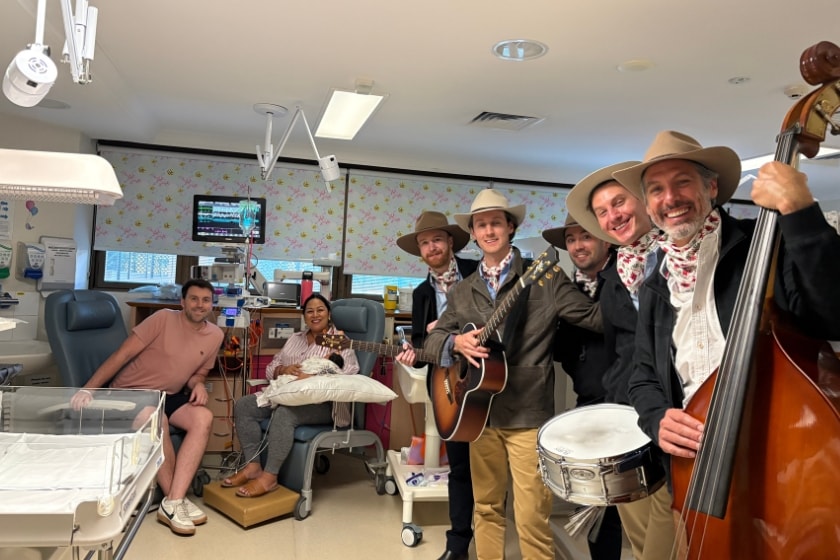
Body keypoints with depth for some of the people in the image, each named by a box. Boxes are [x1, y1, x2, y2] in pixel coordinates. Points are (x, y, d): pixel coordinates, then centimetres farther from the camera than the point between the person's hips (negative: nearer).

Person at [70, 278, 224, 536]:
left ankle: (172, 503, -27)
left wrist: (198, 385, -10)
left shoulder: (215, 335, 2)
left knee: (203, 417, -27)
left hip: (168, 396, 5)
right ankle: (177, 500, -19)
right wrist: (87, 389, -24)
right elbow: (122, 355, -15)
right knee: (157, 420, -37)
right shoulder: (164, 319, -13)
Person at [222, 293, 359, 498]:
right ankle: (252, 466, -11)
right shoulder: (295, 338, 19)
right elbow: (270, 368, 15)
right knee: (243, 406, -10)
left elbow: (350, 371, -18)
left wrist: (313, 377, -28)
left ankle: (269, 477, -27)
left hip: (323, 402, -7)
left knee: (284, 414, -34)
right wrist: (283, 370, -10)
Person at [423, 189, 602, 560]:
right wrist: (455, 341, -10)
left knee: (531, 519, -1)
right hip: (481, 413, 4)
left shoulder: (543, 279, -4)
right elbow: (433, 337, 11)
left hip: (528, 415, -4)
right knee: (486, 508, 16)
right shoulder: (463, 291, 10)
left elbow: (596, 318, -8)